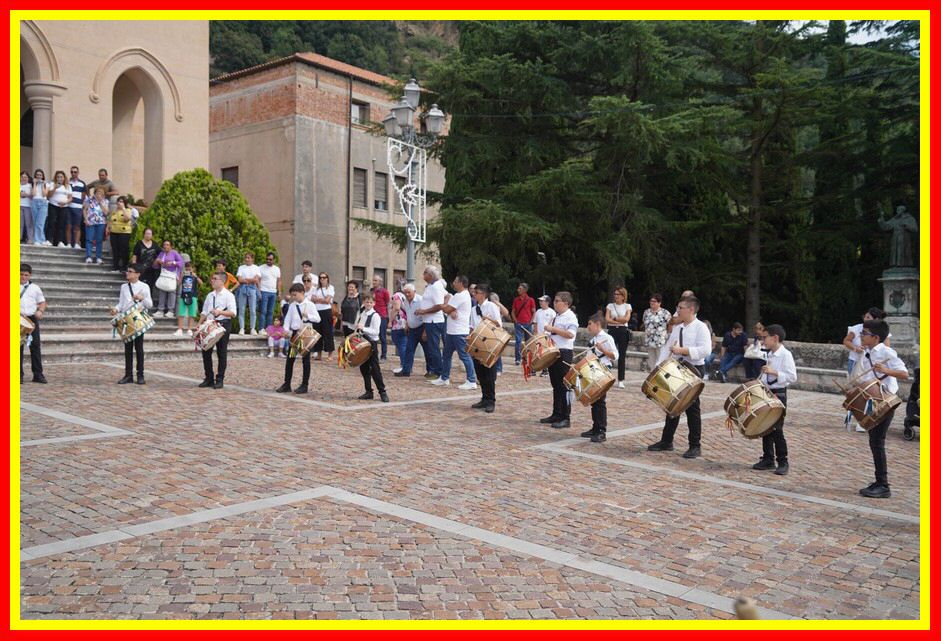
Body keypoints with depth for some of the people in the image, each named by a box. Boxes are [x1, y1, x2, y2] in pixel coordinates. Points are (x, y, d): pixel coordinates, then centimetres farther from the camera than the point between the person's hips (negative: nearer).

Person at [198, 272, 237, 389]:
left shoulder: (228, 295, -4)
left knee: (222, 353, 1)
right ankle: (209, 379, 19)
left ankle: (219, 380, 11)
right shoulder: (210, 295, 14)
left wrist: (220, 312, -26)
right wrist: (199, 325, 8)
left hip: (223, 325, -6)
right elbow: (204, 312, 17)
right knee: (206, 352, 7)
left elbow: (233, 313, -12)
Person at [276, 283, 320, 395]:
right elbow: (288, 319, 8)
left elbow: (318, 319, -9)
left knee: (305, 360, 3)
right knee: (290, 359, 6)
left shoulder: (309, 305, -5)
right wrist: (286, 330, -8)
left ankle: (304, 385, 9)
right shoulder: (292, 306, 8)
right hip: (294, 333, 5)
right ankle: (287, 384, 14)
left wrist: (307, 316, -24)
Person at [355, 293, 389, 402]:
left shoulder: (375, 316, -9)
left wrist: (363, 328, -24)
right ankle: (368, 392, 19)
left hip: (372, 343, -7)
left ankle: (382, 392, -1)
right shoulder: (361, 315, 11)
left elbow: (376, 332, -18)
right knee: (364, 368, 10)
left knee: (375, 369, -7)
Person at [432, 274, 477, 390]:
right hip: (451, 331, 11)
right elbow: (448, 309, 9)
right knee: (446, 355, 17)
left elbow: (446, 309, -16)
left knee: (464, 356, -9)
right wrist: (452, 312, -13)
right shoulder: (461, 295, 18)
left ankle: (471, 381, -8)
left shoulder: (460, 296, -16)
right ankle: (444, 378, 27)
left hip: (459, 332, -11)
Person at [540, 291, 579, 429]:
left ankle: (565, 418, 3)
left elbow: (570, 334, -24)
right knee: (555, 385, 14)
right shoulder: (556, 316, 16)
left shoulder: (570, 317, -11)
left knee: (564, 386, -3)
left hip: (564, 353, -9)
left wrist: (553, 329, -23)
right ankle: (556, 414, 22)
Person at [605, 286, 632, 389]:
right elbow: (607, 319, -3)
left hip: (623, 331, -1)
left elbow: (626, 319, -9)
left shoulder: (627, 306, 5)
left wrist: (614, 318, -6)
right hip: (612, 331, 1)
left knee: (622, 356, 1)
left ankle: (621, 381, 4)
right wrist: (619, 321, -10)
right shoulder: (610, 305, 9)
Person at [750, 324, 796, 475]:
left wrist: (774, 372, -25)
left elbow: (792, 377, -20)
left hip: (778, 395, -8)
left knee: (777, 429, -4)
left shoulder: (785, 355, -14)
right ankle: (768, 459, 20)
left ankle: (782, 462, 7)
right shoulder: (770, 355, 12)